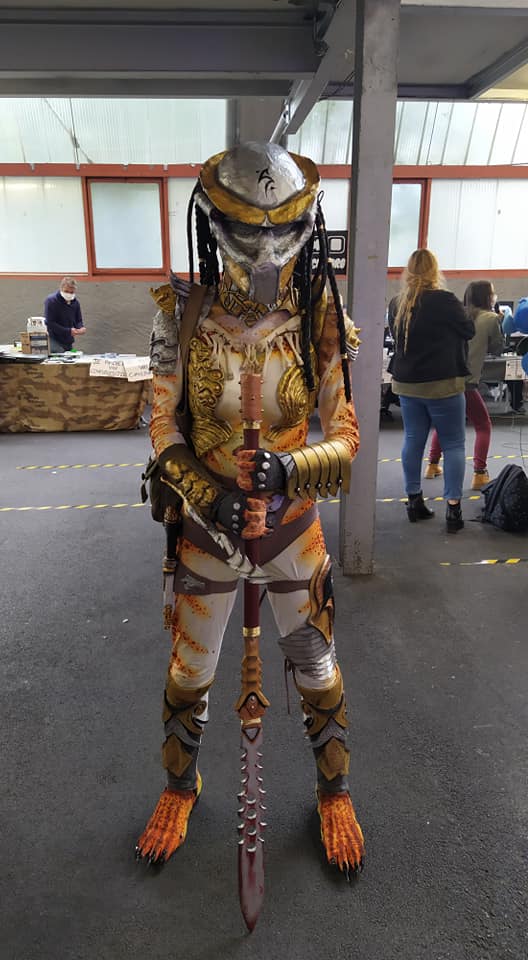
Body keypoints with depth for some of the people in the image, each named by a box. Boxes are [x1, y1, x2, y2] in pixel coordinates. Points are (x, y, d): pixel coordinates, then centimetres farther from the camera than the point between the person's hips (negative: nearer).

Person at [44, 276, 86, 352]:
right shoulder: (51, 301, -11)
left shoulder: (75, 302, 7)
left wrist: (81, 328, -11)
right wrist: (68, 331, -24)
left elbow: (78, 320, 15)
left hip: (68, 342, 6)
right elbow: (50, 323, -17)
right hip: (54, 340, -6)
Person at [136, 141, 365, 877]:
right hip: (207, 519, 1)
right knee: (188, 670, 16)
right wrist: (208, 496, -21)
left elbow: (346, 438, -10)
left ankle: (334, 791, 42)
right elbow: (163, 427, -6)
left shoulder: (322, 319, -12)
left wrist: (291, 467, -31)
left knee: (316, 668, 14)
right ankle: (181, 786, 45)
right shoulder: (183, 314, -11)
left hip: (293, 519, 0)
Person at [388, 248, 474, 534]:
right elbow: (469, 330, -1)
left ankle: (414, 501, 18)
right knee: (453, 444, 3)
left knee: (413, 441, 12)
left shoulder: (396, 304, 3)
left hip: (406, 383, 6)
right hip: (443, 384, -5)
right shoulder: (444, 301, -14)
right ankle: (453, 507, 0)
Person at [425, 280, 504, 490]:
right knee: (483, 426, 10)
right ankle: (479, 474, 0)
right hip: (465, 380, -5)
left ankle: (433, 465, 29)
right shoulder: (491, 318, -1)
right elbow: (498, 350, 9)